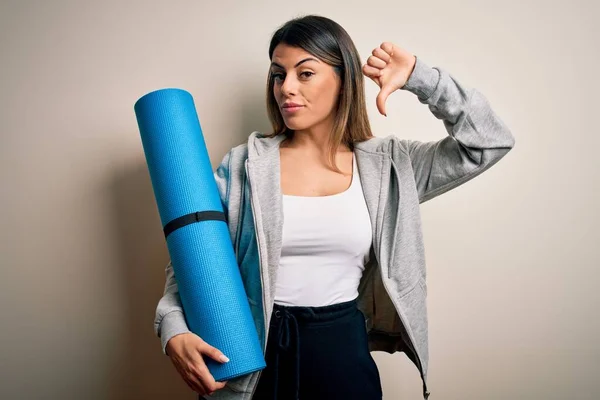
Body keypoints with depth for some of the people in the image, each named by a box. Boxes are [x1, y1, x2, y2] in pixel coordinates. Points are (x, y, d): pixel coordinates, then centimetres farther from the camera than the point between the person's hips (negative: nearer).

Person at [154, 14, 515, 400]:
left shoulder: (384, 164, -1)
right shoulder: (244, 164, -4)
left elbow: (490, 143, -3)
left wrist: (420, 77, -11)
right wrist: (175, 330, -20)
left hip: (343, 353, 1)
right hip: (252, 355, 0)